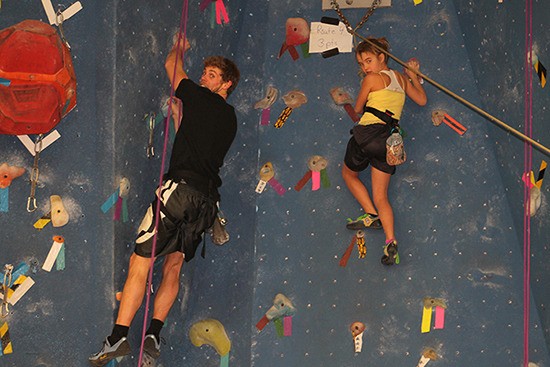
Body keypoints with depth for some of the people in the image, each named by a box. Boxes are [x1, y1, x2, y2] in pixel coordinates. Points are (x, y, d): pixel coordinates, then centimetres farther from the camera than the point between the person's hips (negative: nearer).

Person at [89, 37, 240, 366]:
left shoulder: (201, 98, 0)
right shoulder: (230, 118, 18)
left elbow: (172, 65, 17)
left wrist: (179, 48, 37)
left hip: (181, 187, -7)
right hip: (208, 199, 8)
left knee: (140, 261, -8)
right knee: (174, 265, 11)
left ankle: (119, 336, -14)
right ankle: (154, 334, -1)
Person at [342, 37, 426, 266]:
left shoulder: (371, 79, -5)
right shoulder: (400, 78, 13)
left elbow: (358, 109, 6)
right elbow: (422, 100, 24)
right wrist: (414, 75, 34)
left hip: (368, 133, -6)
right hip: (390, 138, 6)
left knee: (349, 174, 23)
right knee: (381, 196, 7)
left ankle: (372, 215, 7)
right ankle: (391, 241, -12)